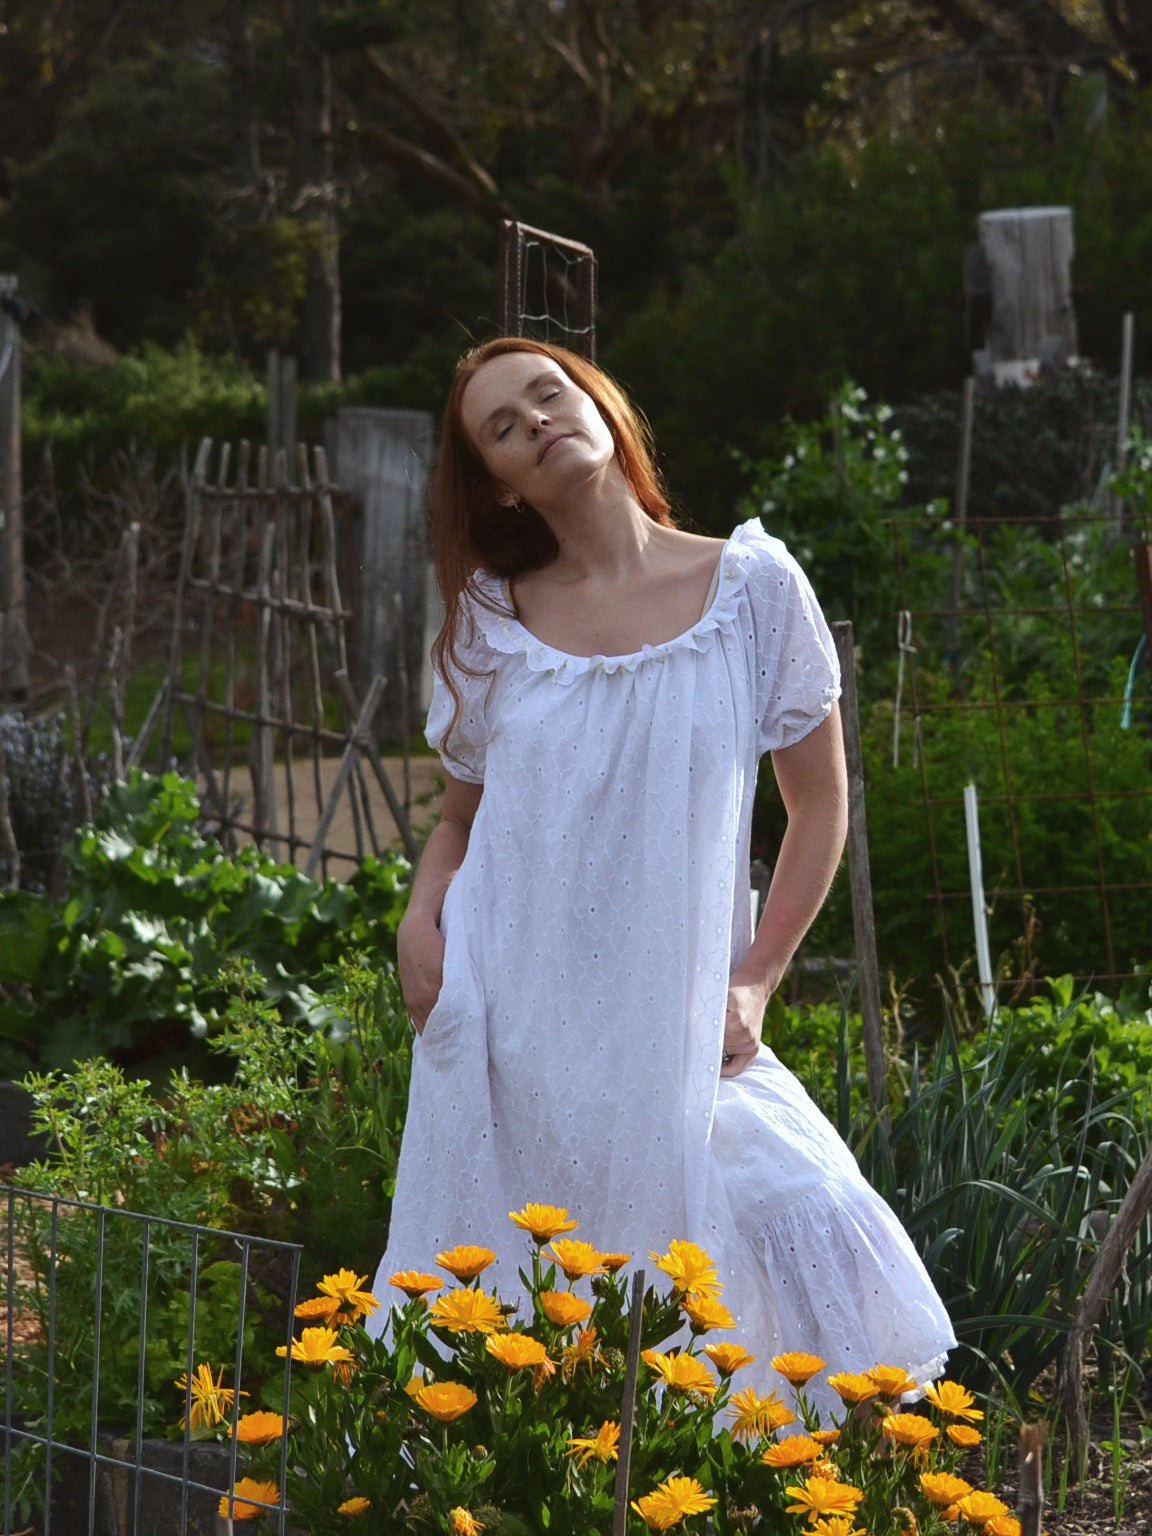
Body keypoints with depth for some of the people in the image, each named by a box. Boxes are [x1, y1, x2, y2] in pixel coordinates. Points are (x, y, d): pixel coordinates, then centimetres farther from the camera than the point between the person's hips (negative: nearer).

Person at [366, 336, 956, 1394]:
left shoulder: (753, 588, 0)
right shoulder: (491, 620, 7)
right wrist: (422, 920, -3)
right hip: (513, 1027, 1)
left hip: (673, 1025, -1)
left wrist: (754, 982, -1)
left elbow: (821, 805, 6)